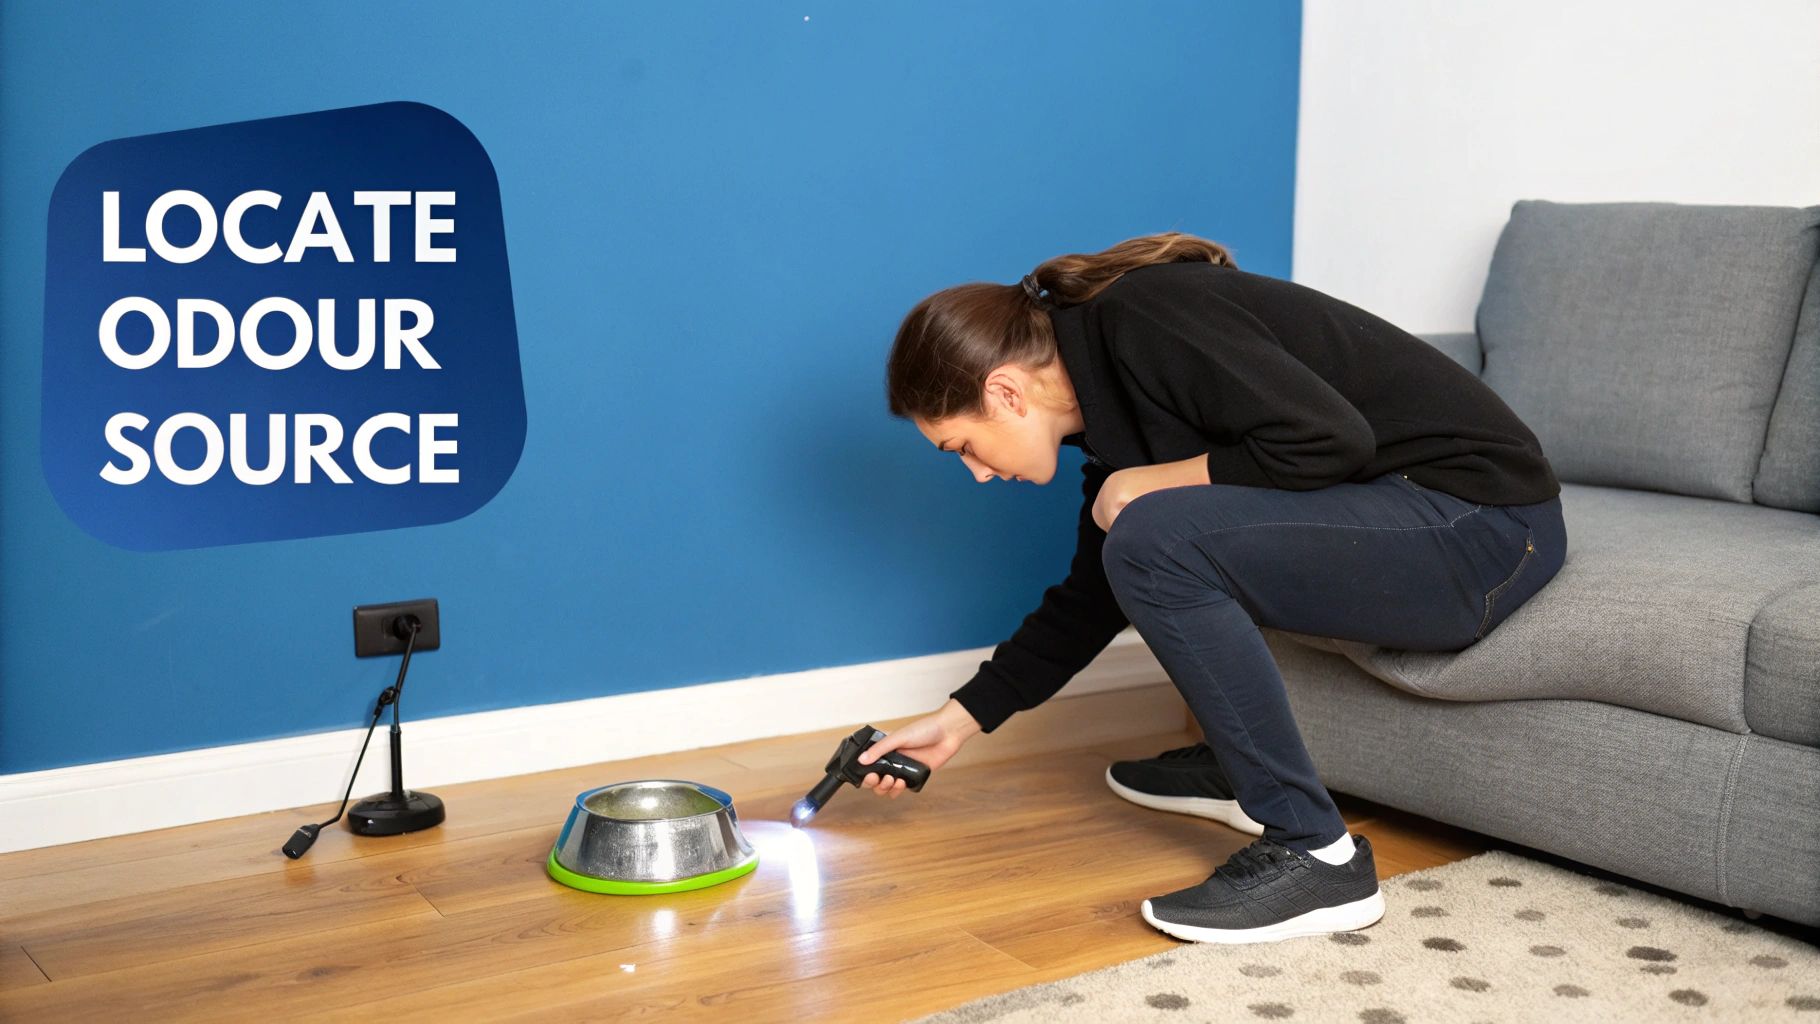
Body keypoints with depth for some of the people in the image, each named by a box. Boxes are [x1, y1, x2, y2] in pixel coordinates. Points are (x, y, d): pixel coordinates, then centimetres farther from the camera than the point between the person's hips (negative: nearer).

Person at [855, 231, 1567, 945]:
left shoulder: (1142, 320, -18)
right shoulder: (1104, 395, 11)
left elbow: (1331, 438, -27)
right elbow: (1092, 596, 19)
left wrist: (1156, 483, -14)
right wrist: (960, 719, 20)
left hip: (1484, 521, -10)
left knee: (1154, 539, -24)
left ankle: (1315, 857, -16)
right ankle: (1239, 769, 23)